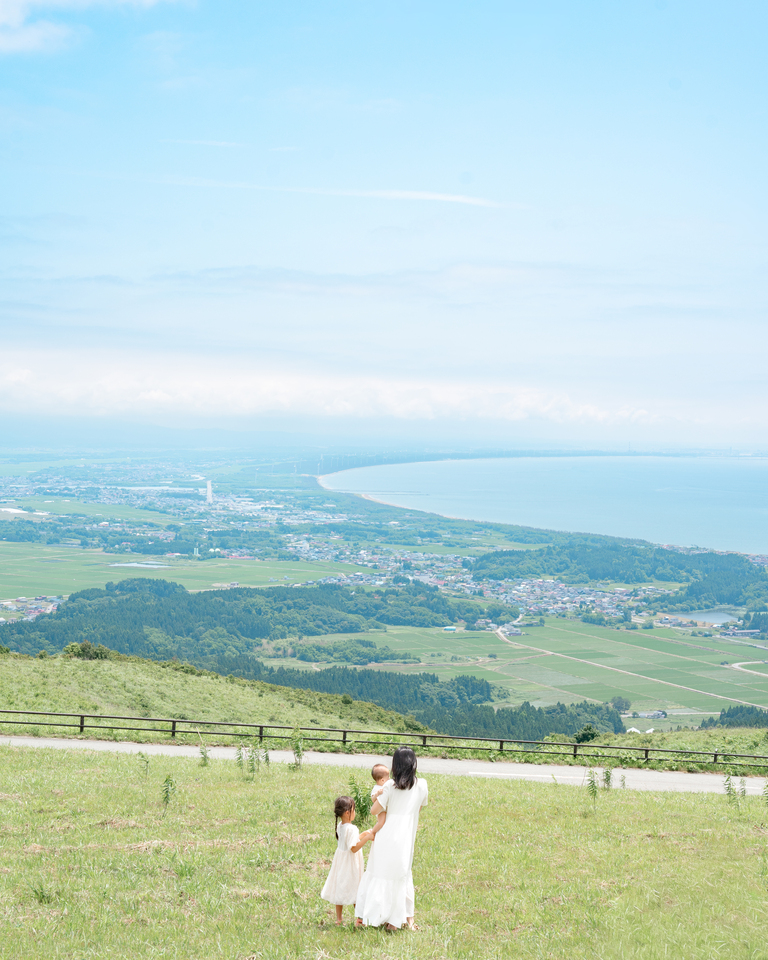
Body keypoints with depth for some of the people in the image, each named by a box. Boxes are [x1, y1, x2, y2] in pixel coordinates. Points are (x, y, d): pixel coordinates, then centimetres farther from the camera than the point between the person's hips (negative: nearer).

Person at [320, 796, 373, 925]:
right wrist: (366, 838, -28)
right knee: (355, 890, 4)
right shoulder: (351, 829, -23)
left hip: (340, 861, 8)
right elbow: (354, 848, -26)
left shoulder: (340, 827, 3)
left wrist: (364, 834, 14)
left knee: (340, 889, 12)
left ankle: (338, 919, 19)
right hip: (350, 863, -8)